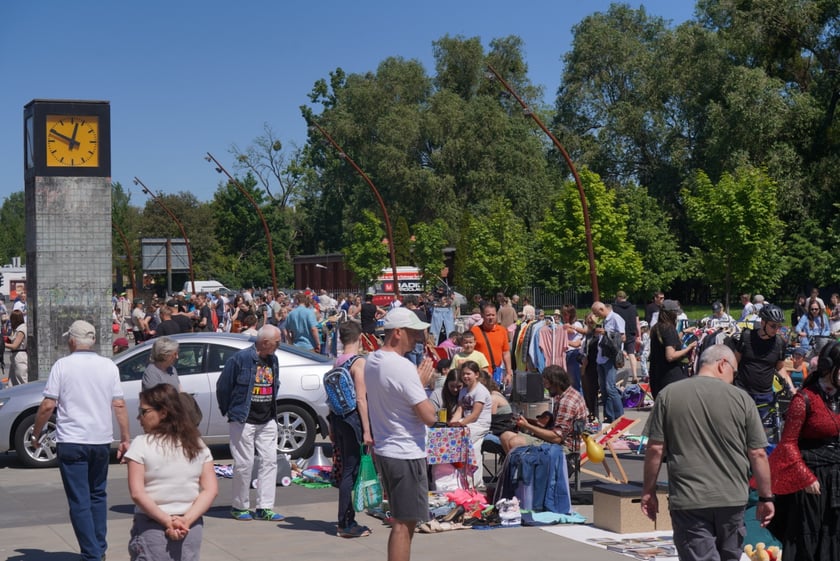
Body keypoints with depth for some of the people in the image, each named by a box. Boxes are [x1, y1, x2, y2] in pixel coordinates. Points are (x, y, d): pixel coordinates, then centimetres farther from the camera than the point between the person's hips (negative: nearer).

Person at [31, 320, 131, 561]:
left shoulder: (62, 365, -6)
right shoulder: (109, 366, 4)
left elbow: (48, 406, -8)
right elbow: (119, 405, 2)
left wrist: (36, 434, 5)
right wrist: (125, 438, 8)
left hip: (71, 442, -4)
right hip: (101, 441, 4)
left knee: (80, 501, 0)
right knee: (98, 495, 20)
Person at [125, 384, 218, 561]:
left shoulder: (142, 445, -7)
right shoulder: (197, 445, 6)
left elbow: (137, 493, -13)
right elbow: (210, 490, 0)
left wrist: (167, 521, -11)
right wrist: (186, 520, -8)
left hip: (152, 528, -4)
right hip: (191, 530, 5)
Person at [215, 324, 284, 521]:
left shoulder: (273, 360, 9)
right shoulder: (241, 359, -13)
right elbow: (223, 385, -7)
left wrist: (271, 409, 14)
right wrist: (229, 410, 1)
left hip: (267, 421, 7)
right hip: (243, 421, -6)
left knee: (269, 461, 1)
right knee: (244, 464, -2)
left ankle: (264, 508, 6)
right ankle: (239, 507, 13)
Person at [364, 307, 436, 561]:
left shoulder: (372, 360, 7)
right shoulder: (403, 368, -21)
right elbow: (430, 416, -20)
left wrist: (418, 381, 4)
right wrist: (423, 385, -5)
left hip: (384, 451, 9)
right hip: (406, 455, -9)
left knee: (400, 521, 19)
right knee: (404, 525, -3)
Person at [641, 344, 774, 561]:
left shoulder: (668, 395, -1)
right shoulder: (740, 398, -2)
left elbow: (655, 449, -2)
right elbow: (758, 454, -2)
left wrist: (649, 491, 8)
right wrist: (765, 497, 8)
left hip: (687, 501, -1)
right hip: (732, 499, 1)